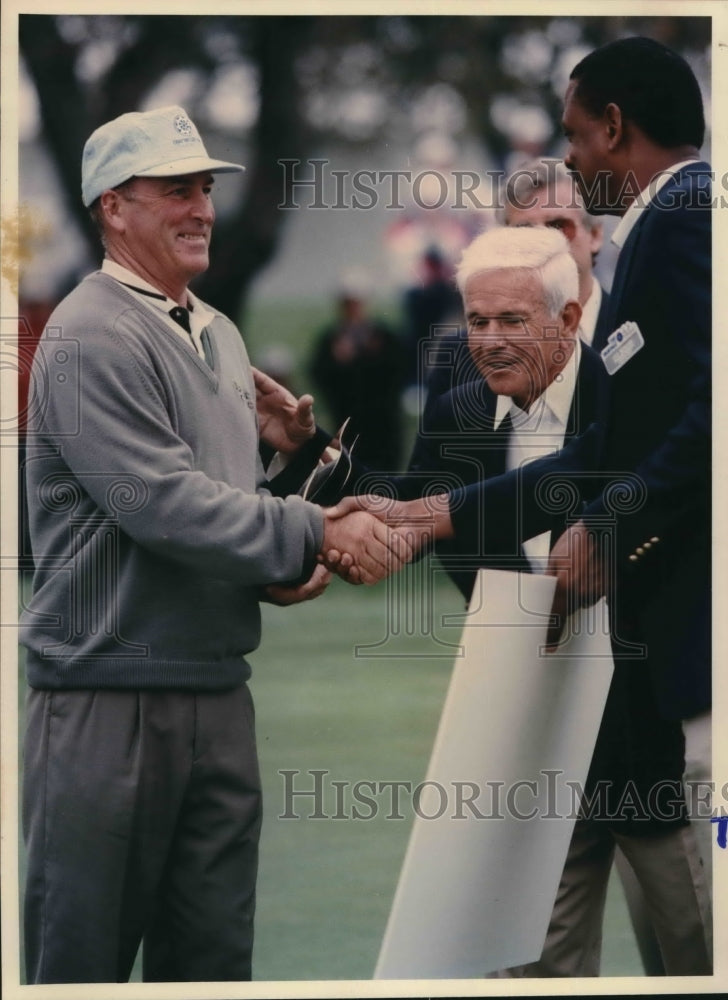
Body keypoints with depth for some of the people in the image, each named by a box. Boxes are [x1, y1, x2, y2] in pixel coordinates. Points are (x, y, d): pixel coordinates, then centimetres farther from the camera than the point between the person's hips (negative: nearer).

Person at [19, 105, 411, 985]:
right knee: (82, 955, -4)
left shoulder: (220, 338, 17)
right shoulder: (91, 337, -11)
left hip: (218, 689, 9)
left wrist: (279, 573, 4)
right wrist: (317, 535, -17)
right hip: (110, 700, -8)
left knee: (213, 953, 9)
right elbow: (164, 504, -20)